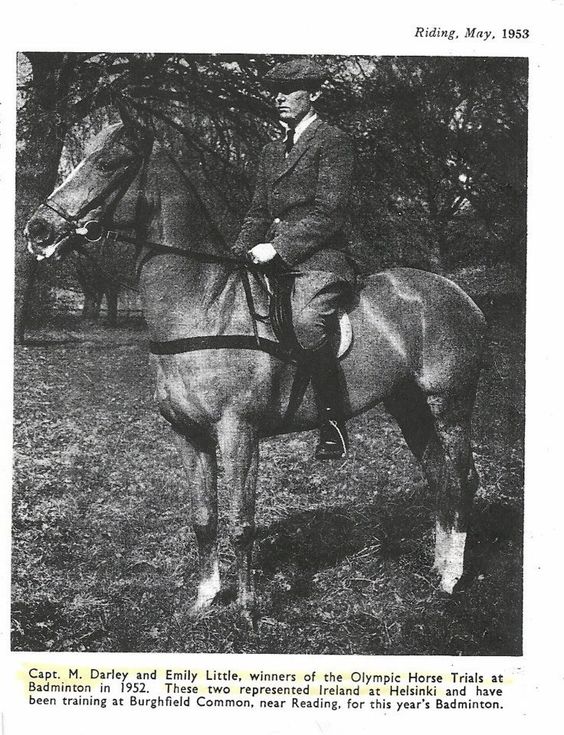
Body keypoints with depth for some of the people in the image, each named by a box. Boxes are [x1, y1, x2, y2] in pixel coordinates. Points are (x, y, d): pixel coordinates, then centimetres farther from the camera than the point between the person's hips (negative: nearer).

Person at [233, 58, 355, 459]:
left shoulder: (333, 141, -1)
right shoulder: (273, 151, 23)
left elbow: (329, 212, -11)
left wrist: (278, 246, -17)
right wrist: (240, 253, 5)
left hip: (319, 260, -8)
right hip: (275, 257, 9)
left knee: (306, 322, -33)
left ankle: (334, 422, -21)